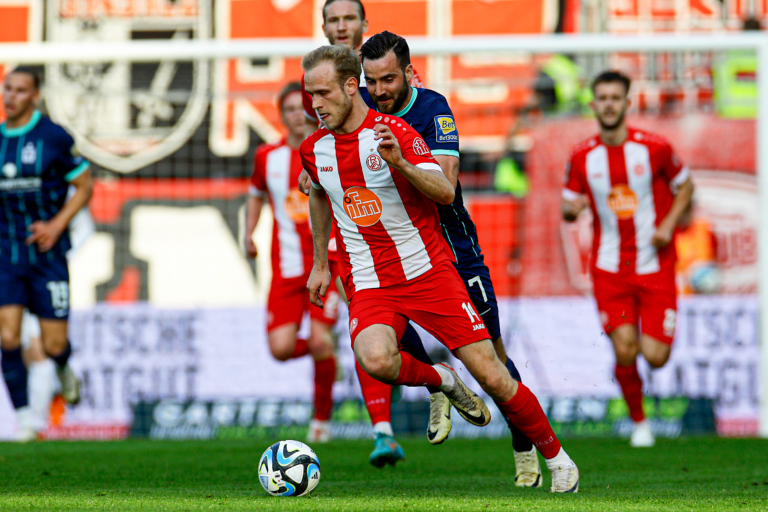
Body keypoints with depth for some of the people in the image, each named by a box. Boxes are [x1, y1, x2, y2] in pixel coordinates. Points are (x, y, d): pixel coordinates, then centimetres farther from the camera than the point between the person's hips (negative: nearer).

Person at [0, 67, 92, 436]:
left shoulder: (54, 137, -8)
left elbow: (84, 186, -2)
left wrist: (57, 225, -15)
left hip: (47, 253, -3)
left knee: (53, 345, 0)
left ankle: (64, 368, 38)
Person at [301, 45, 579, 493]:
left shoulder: (395, 133, -10)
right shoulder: (314, 149, 4)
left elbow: (446, 192, -18)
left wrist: (400, 163, -34)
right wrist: (321, 263, 28)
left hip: (429, 271, -3)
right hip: (368, 285, 3)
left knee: (492, 376, -7)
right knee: (375, 360, -31)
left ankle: (557, 459, 13)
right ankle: (442, 381, 1)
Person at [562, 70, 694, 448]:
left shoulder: (654, 148, -7)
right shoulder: (582, 157, -2)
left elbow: (684, 185, 8)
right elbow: (568, 207, 8)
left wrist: (668, 225, -7)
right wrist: (571, 208, -17)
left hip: (655, 266, -1)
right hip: (610, 269, 1)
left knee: (655, 357, -7)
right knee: (625, 351, -12)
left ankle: (652, 336, 31)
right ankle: (638, 422, 12)